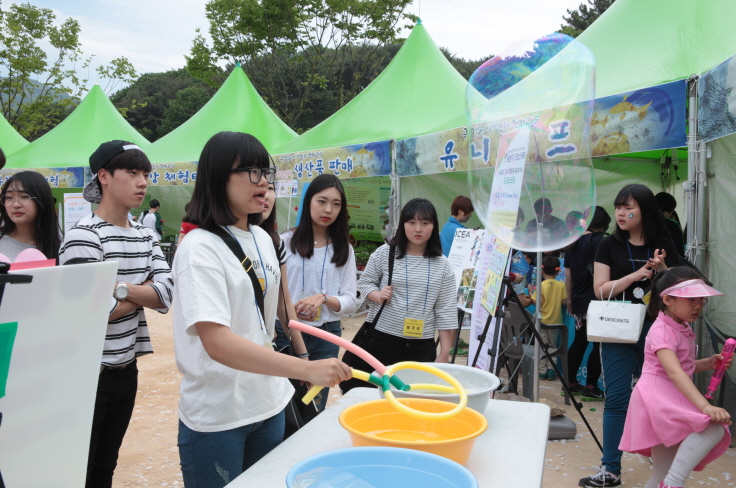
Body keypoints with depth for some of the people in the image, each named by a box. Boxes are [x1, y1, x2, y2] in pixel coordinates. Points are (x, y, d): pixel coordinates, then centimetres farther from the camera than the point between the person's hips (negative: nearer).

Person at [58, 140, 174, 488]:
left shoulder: (145, 236, 6)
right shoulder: (83, 237, -16)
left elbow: (165, 295, -5)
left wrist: (119, 287, -20)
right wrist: (144, 290, -9)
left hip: (126, 369, 7)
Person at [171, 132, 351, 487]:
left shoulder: (263, 239, 5)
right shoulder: (199, 248, -18)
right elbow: (217, 343, -30)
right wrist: (306, 369, -37)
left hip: (269, 405, 7)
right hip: (216, 418, -7)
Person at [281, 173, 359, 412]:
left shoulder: (344, 249, 5)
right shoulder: (286, 241, -3)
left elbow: (351, 301, -1)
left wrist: (324, 298, -19)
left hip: (326, 336, 2)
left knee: (315, 407, 14)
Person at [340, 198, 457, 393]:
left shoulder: (442, 265, -1)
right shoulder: (384, 253, -2)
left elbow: (446, 311, 1)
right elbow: (364, 282, 9)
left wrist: (444, 352, -1)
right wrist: (377, 295, -14)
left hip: (422, 346, 0)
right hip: (380, 339, 0)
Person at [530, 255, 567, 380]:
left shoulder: (541, 286, -14)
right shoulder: (561, 285, -7)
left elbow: (535, 302, -15)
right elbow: (565, 302, -6)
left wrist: (531, 293, 0)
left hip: (542, 321, -2)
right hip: (556, 321, 2)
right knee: (553, 346, 15)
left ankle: (542, 371, 8)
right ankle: (551, 370, 12)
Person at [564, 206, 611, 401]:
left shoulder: (573, 242, 12)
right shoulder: (598, 240, -10)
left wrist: (569, 299, 23)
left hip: (578, 300, 7)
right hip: (595, 301, -7)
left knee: (579, 341, 15)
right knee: (598, 344, 1)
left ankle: (570, 382, 20)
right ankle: (590, 387, 3)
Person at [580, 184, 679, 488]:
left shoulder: (663, 245, 4)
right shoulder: (610, 245, 1)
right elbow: (601, 290, -7)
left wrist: (662, 268, -14)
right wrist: (637, 274, -17)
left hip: (654, 329, 1)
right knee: (617, 399, -2)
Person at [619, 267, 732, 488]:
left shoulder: (683, 328, 14)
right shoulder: (662, 331, -16)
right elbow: (674, 372, -30)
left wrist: (708, 363, 8)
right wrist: (705, 406, -41)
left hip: (675, 399, 9)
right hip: (658, 397, -9)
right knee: (713, 428, -30)